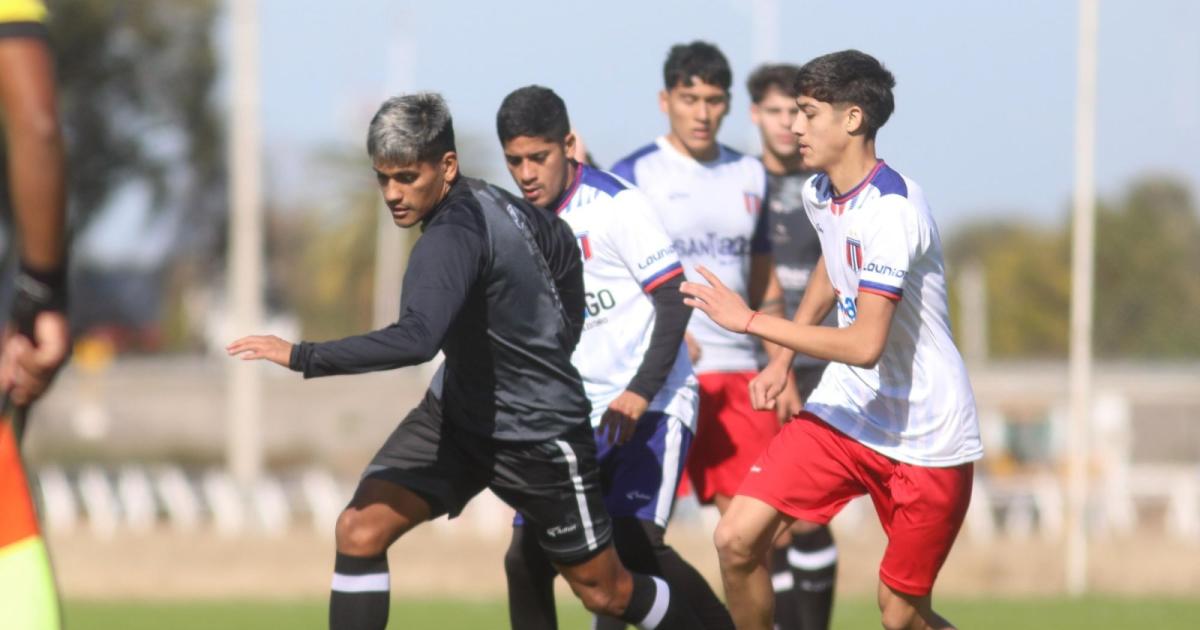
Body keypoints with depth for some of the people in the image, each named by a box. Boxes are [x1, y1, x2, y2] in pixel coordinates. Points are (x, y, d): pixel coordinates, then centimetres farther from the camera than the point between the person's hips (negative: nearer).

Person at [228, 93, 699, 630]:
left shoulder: (453, 236, -31)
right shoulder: (489, 200, -6)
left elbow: (416, 339, -46)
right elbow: (560, 245, 12)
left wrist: (302, 357, -44)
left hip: (536, 438, -8)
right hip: (454, 413, 8)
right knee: (360, 530, -12)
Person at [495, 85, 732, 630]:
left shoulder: (616, 205, -11)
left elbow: (674, 298, -13)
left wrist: (641, 392, -21)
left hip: (652, 407, -7)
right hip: (577, 416, 7)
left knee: (635, 543, -22)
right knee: (526, 555, -2)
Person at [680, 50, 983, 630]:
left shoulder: (890, 208, -25)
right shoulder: (820, 194, 3)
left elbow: (865, 345, -31)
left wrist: (751, 322, -25)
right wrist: (782, 360, 20)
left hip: (924, 439, -7)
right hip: (846, 410, 7)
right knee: (737, 538, -8)